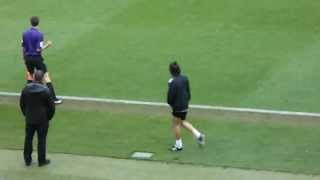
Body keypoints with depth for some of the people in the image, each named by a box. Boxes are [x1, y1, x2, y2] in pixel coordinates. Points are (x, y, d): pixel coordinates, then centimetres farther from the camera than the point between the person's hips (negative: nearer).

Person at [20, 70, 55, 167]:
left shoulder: (26, 89, -7)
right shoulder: (45, 91, -17)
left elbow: (22, 104, 4)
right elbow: (51, 106, -10)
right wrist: (49, 117, 6)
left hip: (29, 119, 3)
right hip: (42, 120, -3)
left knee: (28, 139, 15)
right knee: (41, 140, 7)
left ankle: (27, 159, 22)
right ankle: (41, 160, 14)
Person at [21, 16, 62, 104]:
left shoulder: (25, 34, 1)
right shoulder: (39, 34, -15)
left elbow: (23, 48, 7)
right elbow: (39, 50, -18)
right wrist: (47, 45, -3)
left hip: (28, 58, 5)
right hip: (37, 58, -5)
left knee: (29, 75, 22)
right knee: (46, 76, -3)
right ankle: (53, 98, -9)